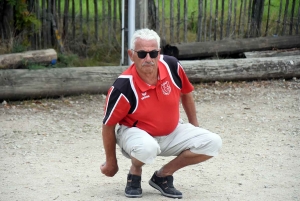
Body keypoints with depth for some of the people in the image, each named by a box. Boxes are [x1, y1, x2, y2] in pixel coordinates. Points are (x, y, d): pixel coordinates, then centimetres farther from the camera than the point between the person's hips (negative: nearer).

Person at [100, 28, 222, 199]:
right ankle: (135, 173, -3)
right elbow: (108, 125, -13)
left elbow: (186, 93, 7)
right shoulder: (124, 87, -27)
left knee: (212, 142, -12)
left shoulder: (172, 65, -15)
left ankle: (163, 176, 4)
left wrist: (195, 127, 15)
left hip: (172, 132, 6)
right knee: (147, 148, -41)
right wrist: (111, 162, -3)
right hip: (135, 132, -5)